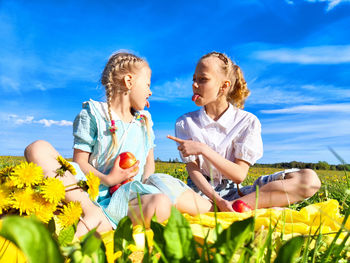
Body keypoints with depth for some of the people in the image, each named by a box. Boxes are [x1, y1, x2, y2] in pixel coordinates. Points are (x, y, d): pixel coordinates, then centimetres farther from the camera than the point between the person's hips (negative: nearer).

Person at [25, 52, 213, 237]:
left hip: (132, 193, 2)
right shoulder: (93, 114, 3)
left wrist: (145, 181, -3)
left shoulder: (144, 119, 18)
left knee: (160, 205, -35)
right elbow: (80, 162, -1)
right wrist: (107, 179, -18)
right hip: (93, 190, -1)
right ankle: (90, 210, -34)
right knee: (38, 148, -21)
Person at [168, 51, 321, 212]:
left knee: (309, 179, -19)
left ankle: (235, 206, -29)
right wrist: (217, 199, -24)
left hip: (233, 193, 2)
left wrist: (203, 149, -19)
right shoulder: (185, 122, 3)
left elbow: (239, 174, -8)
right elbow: (192, 169, -6)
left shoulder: (247, 121, -1)